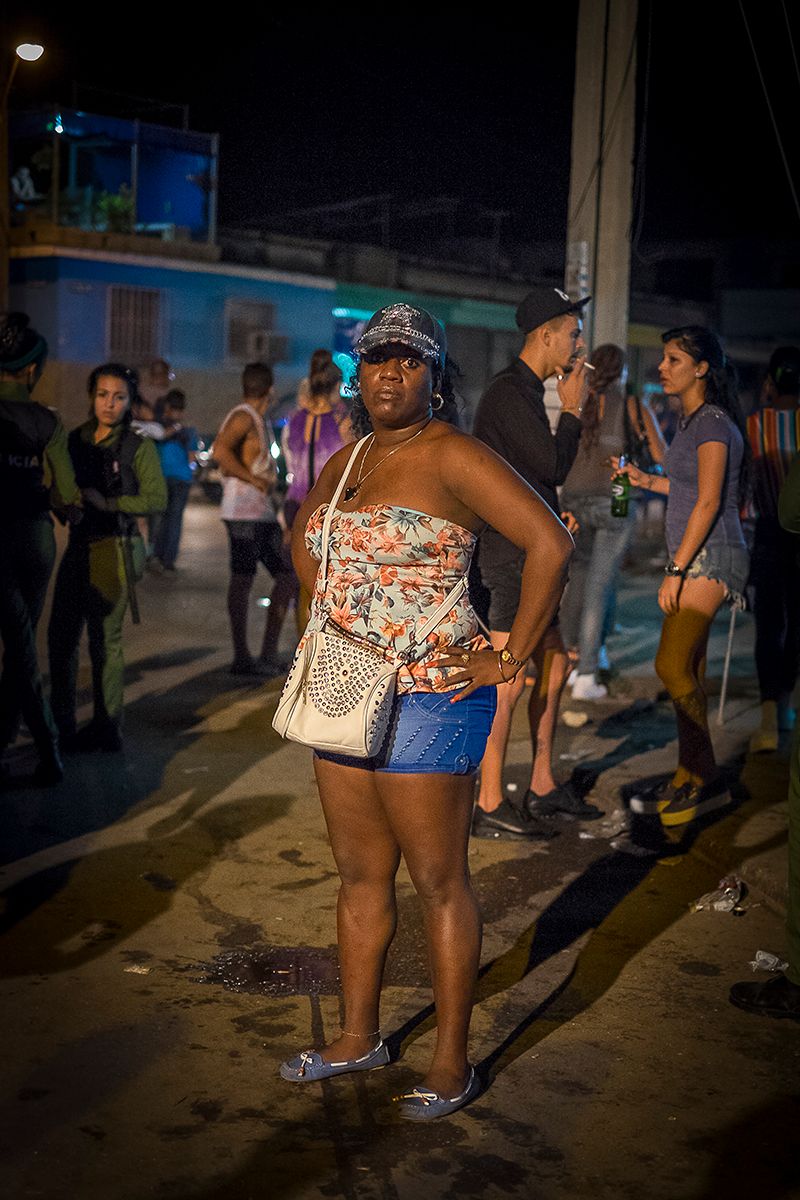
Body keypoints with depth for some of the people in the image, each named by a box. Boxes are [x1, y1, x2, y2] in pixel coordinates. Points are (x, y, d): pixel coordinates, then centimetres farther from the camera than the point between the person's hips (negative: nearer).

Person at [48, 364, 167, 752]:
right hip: (78, 545, 6)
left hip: (115, 548, -6)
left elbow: (157, 499, -13)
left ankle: (107, 729, 13)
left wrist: (107, 503, -18)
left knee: (105, 639, 1)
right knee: (61, 635, 7)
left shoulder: (138, 446, -5)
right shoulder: (75, 440, 10)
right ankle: (61, 726, 20)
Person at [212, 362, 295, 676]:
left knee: (287, 574, 9)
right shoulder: (243, 416, -9)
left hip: (263, 513, 10)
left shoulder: (256, 419, 20)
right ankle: (242, 656, -2)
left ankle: (269, 653, 12)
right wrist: (255, 480, -20)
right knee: (243, 579, -6)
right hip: (244, 512, -10)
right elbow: (220, 450, -25)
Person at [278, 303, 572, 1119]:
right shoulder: (347, 460, 11)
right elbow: (303, 535, 31)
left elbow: (550, 543, -21)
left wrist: (510, 661, -17)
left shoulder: (451, 456, -13)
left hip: (427, 696, -8)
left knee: (438, 883, 3)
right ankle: (359, 1037, 32)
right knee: (359, 875, 16)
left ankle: (452, 1064, 16)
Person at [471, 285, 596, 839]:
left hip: (533, 552, 10)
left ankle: (543, 787, 26)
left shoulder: (529, 391, 18)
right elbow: (551, 466, -19)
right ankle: (490, 806, 0)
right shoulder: (509, 392, -14)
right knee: (508, 678, -7)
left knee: (554, 666, 15)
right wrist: (572, 408, -7)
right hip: (512, 551, -10)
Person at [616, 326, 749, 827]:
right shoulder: (693, 420, 16)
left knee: (673, 666, -14)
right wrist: (647, 480, 19)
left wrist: (676, 569, -19)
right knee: (688, 672, 8)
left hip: (709, 556, -10)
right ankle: (690, 780, 13)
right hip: (695, 556, 10)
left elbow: (709, 503, -18)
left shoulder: (713, 423, -13)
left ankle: (705, 780, -4)